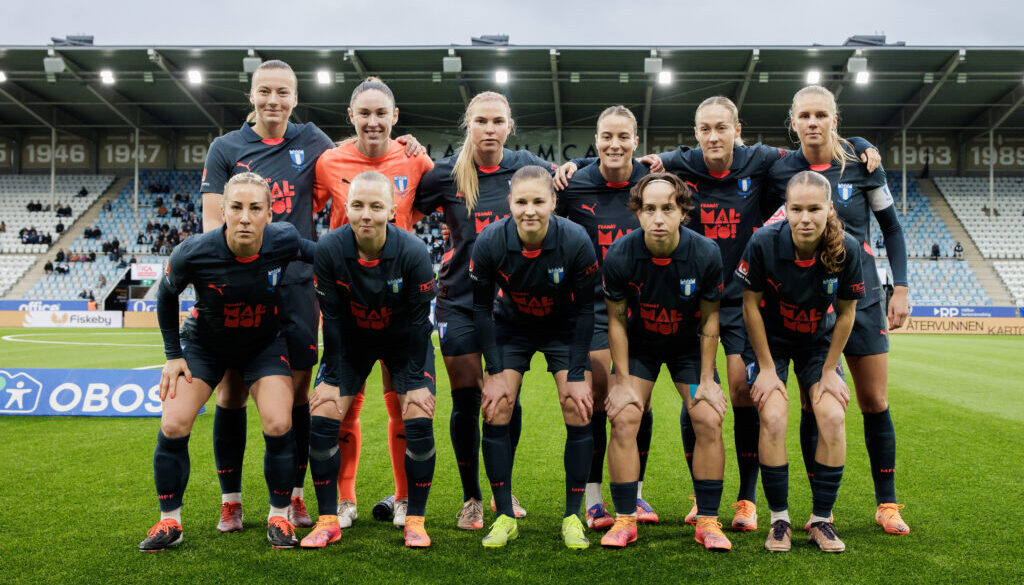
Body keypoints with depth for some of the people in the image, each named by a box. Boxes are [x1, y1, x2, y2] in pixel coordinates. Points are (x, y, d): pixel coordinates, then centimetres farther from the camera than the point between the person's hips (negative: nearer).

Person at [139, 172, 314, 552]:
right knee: (172, 425, -12)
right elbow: (166, 296, -6)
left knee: (279, 426, -16)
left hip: (264, 345, 0)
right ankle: (169, 522, 9)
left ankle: (279, 518, 6)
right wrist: (173, 355, -5)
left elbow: (319, 256, 0)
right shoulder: (193, 253, -27)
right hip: (204, 345, 0)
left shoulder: (284, 241, -26)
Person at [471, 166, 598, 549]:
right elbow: (481, 308, -12)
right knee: (496, 411, -9)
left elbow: (585, 309, -16)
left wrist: (576, 375, -16)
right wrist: (496, 371, -14)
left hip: (564, 328, -1)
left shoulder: (576, 241, -27)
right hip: (511, 326, 1)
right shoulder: (490, 243, -25)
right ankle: (505, 516, 6)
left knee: (579, 411, -11)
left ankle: (573, 516, 5)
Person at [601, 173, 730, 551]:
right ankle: (625, 519, 0)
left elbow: (709, 320, -8)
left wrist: (707, 380, -8)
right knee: (623, 419, -15)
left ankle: (708, 520, 3)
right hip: (638, 346, 0)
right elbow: (617, 320, -10)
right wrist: (622, 381, -11)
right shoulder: (620, 256, -23)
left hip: (689, 346, 0)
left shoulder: (706, 254, -22)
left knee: (709, 420, -13)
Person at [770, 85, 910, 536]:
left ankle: (887, 505, 18)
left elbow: (891, 228, 7)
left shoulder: (861, 165, -2)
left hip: (861, 297, 1)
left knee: (875, 403, 4)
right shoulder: (780, 172, -2)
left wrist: (900, 288, 2)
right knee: (815, 405, 0)